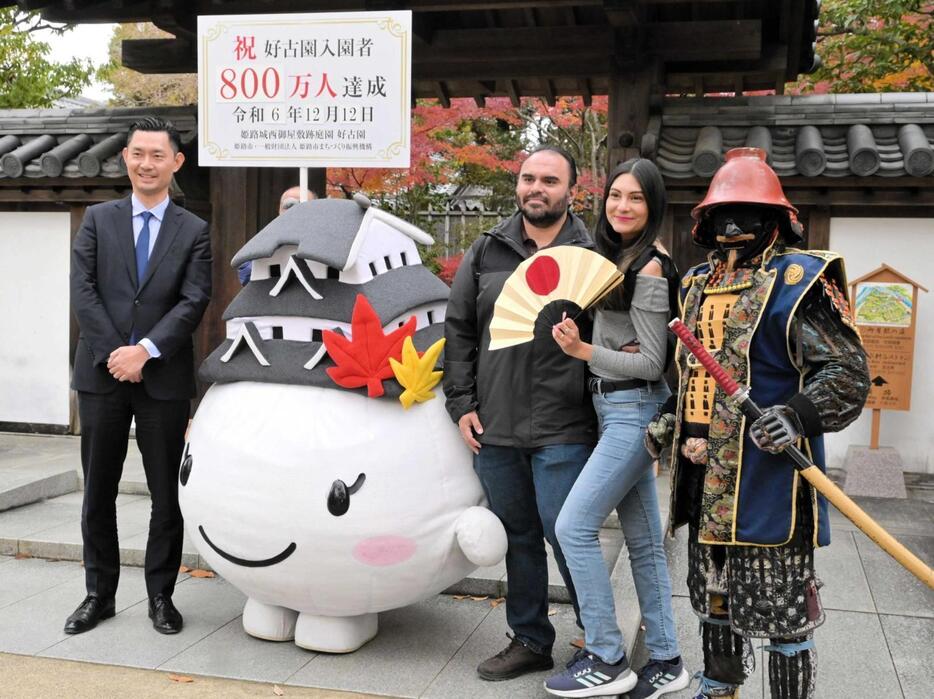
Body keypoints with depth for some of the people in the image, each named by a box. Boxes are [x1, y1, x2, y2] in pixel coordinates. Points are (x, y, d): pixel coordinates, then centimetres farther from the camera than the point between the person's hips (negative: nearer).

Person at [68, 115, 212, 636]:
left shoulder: (194, 231, 4)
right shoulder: (98, 220, 8)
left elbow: (194, 301, -6)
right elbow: (83, 291, -1)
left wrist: (145, 350, -17)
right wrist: (114, 353, -12)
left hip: (163, 378, -1)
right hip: (102, 374, 1)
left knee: (167, 495, 6)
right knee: (98, 493, 9)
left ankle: (161, 596, 20)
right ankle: (99, 595, 23)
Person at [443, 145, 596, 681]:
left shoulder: (592, 256, -1)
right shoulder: (487, 252, 9)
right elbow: (459, 331, 11)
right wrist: (462, 404, 5)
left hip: (563, 434, -4)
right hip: (493, 431, 5)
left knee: (567, 538, -3)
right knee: (518, 539, 15)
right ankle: (530, 642, 31)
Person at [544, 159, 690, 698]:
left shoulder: (649, 268, -13)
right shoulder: (614, 257, 13)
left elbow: (652, 363, -14)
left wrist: (584, 352, -21)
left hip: (633, 409, -9)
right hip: (618, 409, 9)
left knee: (574, 527, -9)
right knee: (644, 540, 12)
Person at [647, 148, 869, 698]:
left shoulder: (799, 279, -11)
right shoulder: (699, 283, 13)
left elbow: (847, 373, -15)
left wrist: (797, 416, -31)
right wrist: (677, 421, 13)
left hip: (769, 478, -8)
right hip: (706, 481, 8)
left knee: (782, 611, 3)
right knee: (714, 597, 22)